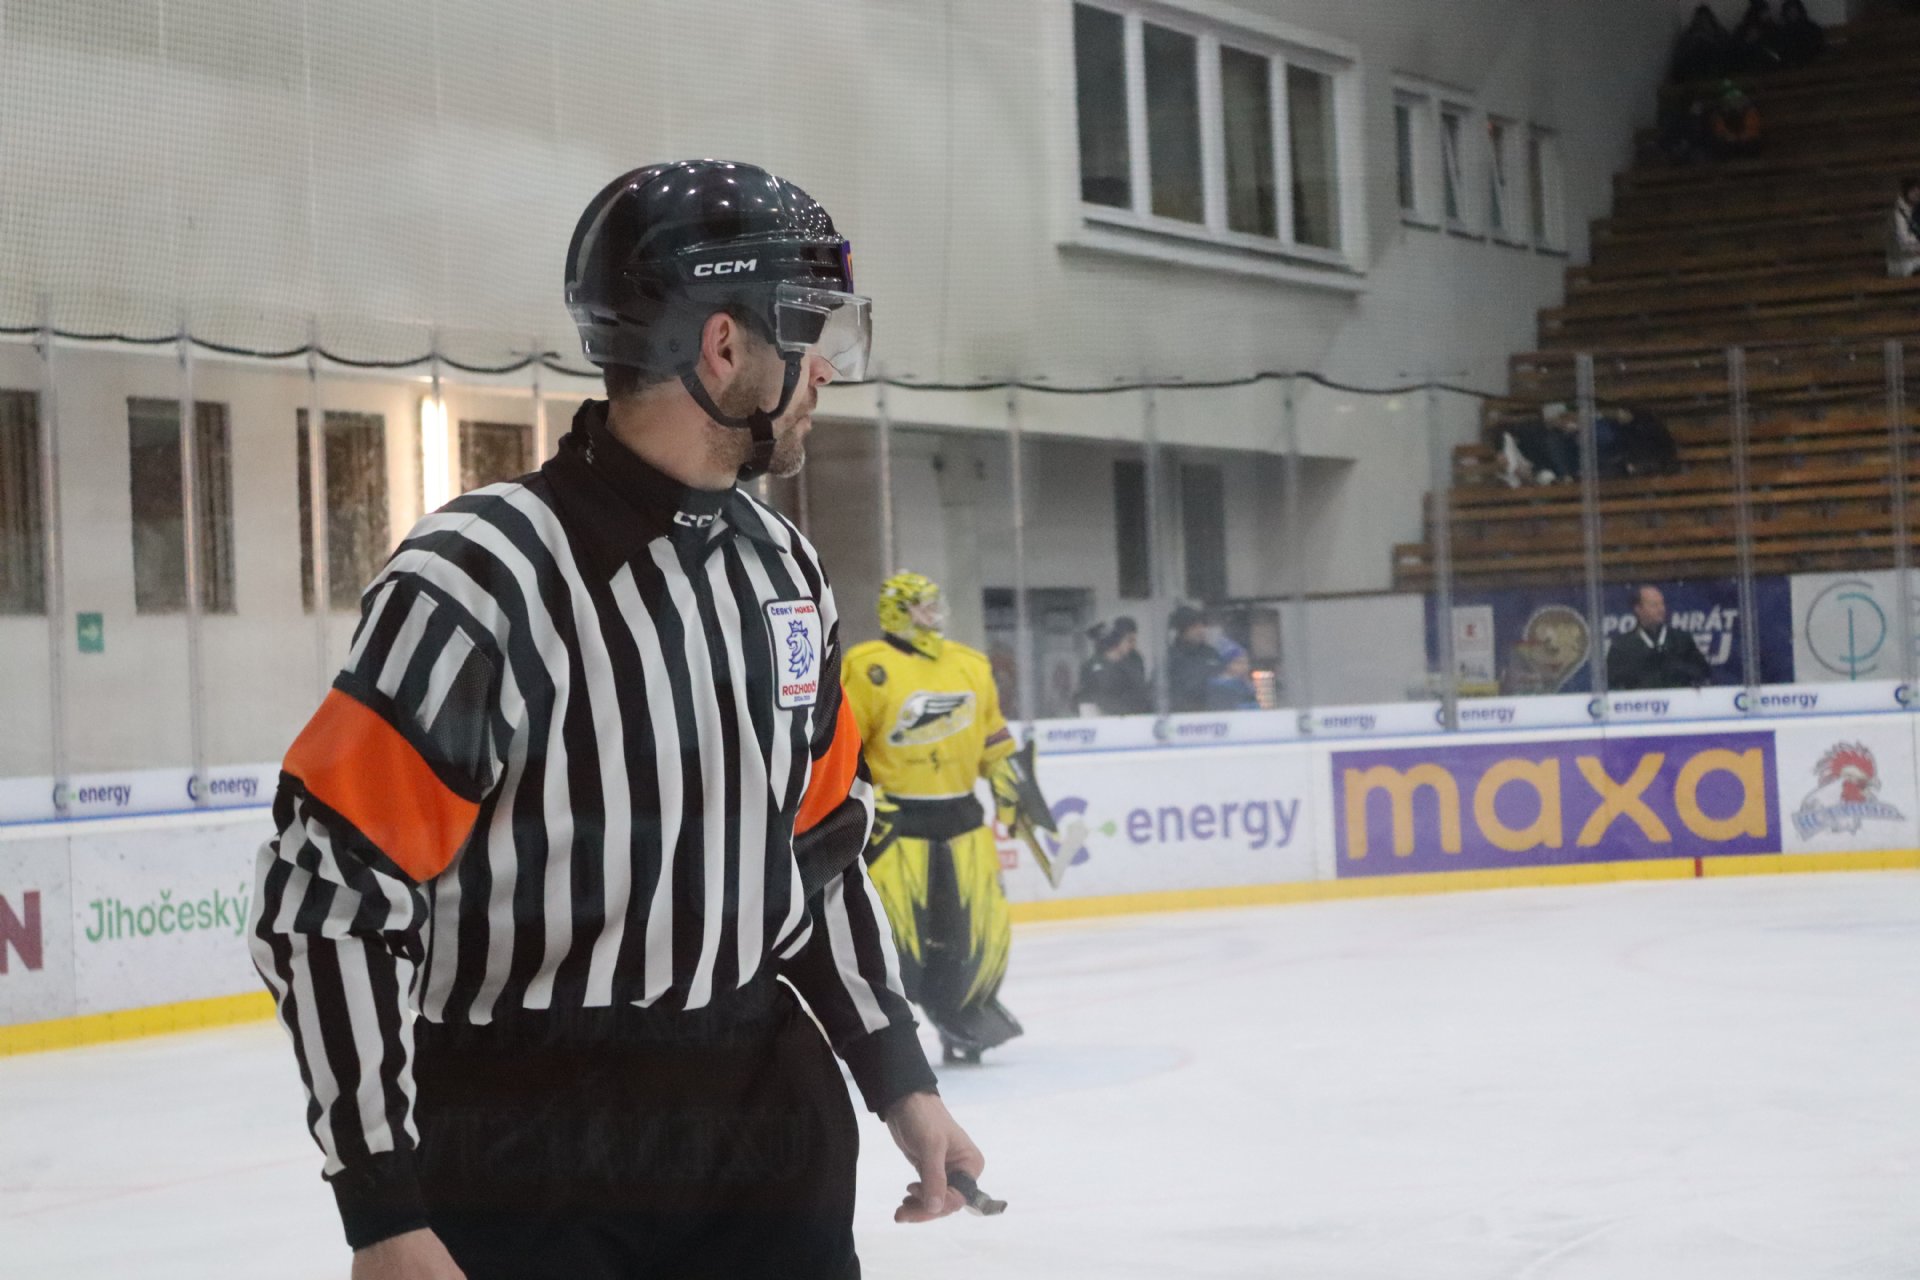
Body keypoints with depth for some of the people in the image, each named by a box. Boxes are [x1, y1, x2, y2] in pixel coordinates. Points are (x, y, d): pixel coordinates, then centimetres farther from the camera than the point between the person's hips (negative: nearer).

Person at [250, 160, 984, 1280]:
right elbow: (327, 898, -18)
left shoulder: (786, 569, 7)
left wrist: (902, 1080, 15)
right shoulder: (480, 580, -18)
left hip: (769, 1113, 7)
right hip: (525, 1161, -6)